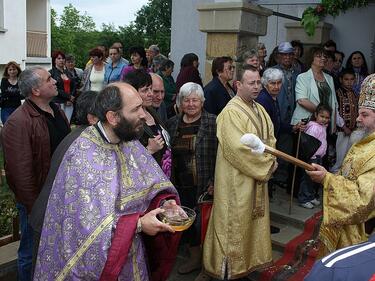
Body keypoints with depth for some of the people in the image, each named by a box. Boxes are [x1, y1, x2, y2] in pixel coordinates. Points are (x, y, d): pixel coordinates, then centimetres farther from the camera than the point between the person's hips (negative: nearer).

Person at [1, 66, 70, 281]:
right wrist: (35, 209, -18)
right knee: (32, 255, 13)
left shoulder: (57, 111, 5)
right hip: (37, 201, -7)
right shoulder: (19, 123, -22)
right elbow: (21, 172, -22)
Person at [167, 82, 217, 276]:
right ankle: (195, 258, 40)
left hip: (205, 186, -5)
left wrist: (215, 182, -15)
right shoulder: (172, 124, 6)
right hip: (181, 186, 5)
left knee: (204, 222, 4)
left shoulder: (213, 122, -8)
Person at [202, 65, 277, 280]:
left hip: (258, 176, 8)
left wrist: (270, 160, -4)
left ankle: (251, 258, 34)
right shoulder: (231, 112, -19)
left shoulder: (260, 109, 9)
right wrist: (267, 163, -15)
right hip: (237, 179, -8)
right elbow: (239, 148, -25)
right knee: (235, 222, 4)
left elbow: (270, 138, 14)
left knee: (254, 220, 18)